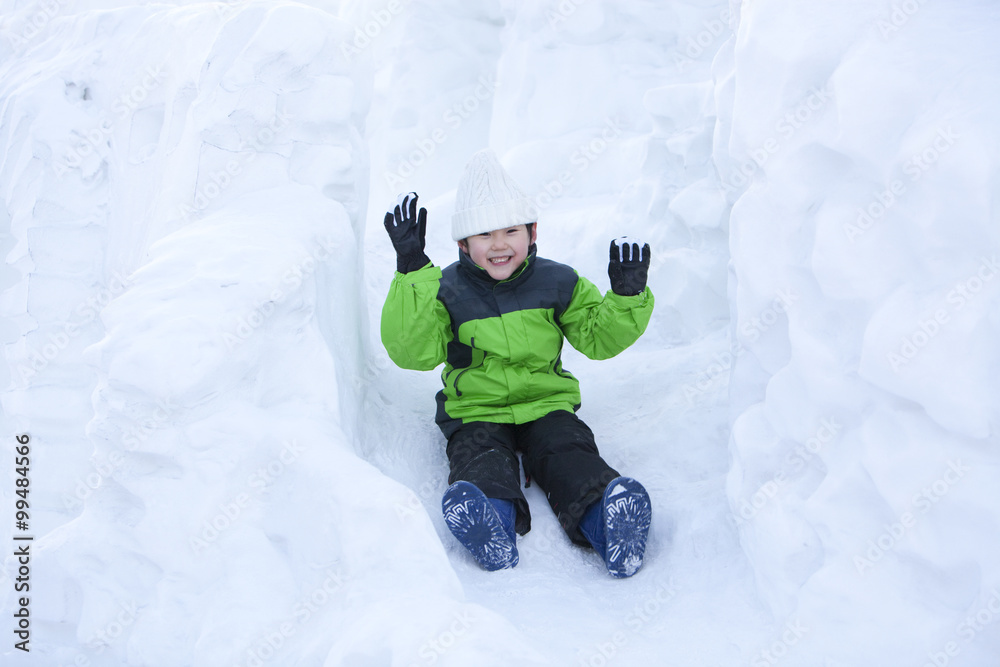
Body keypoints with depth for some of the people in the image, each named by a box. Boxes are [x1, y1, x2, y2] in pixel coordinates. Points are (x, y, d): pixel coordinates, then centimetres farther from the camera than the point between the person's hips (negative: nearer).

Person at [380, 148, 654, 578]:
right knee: (482, 466, -31)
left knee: (572, 461, -26)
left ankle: (608, 525, -50)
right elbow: (412, 352, -16)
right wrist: (412, 273, -24)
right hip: (475, 412, -1)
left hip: (546, 404, 1)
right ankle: (493, 539, -57)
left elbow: (598, 338, 9)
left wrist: (627, 295, -11)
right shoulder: (447, 292, -3)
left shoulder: (558, 283, 3)